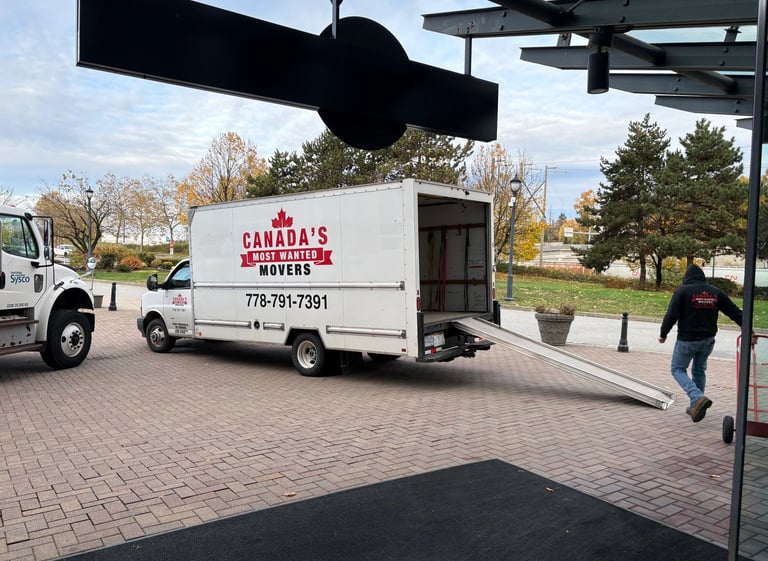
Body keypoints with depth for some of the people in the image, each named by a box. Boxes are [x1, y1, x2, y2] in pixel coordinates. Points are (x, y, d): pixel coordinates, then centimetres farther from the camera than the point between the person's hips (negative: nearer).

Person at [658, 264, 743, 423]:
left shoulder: (683, 291, -9)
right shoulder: (716, 292, 6)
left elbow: (671, 315, -13)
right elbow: (735, 312, 7)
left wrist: (663, 334, -2)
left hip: (686, 340, -5)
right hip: (708, 340, 5)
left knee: (678, 369, 8)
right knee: (699, 371, 20)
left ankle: (698, 398, -14)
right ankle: (696, 407, 24)